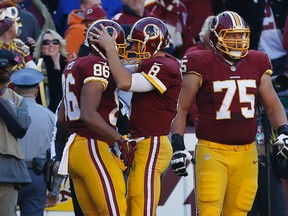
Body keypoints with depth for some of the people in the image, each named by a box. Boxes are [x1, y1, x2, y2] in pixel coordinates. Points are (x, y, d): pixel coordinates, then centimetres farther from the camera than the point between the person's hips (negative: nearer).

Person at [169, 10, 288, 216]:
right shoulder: (202, 66, -5)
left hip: (247, 153, 5)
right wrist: (178, 147, -8)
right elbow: (181, 109, -1)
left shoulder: (256, 65, 9)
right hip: (212, 153, -5)